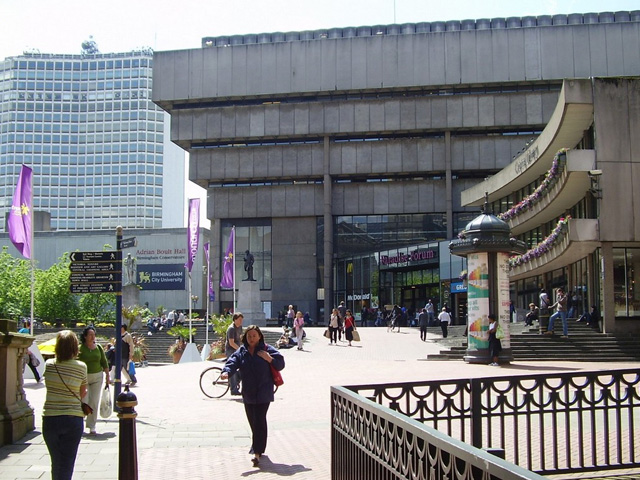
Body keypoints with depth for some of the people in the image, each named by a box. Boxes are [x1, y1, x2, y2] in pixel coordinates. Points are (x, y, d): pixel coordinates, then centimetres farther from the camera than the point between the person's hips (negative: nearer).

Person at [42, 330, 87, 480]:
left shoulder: (49, 365, -3)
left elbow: (49, 386, 8)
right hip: (73, 419, -2)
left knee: (56, 463, 17)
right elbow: (83, 393, 4)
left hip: (50, 419, 2)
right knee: (67, 464, 6)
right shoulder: (81, 367, -7)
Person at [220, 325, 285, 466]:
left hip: (263, 393, -4)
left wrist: (269, 359, -18)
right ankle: (257, 447, 33)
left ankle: (257, 452, -11)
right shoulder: (241, 352, 7)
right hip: (248, 393, 4)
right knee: (252, 421, 13)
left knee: (259, 421, -11)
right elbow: (232, 362, -9)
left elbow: (281, 364, -1)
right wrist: (226, 372, -29)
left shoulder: (267, 350, -1)